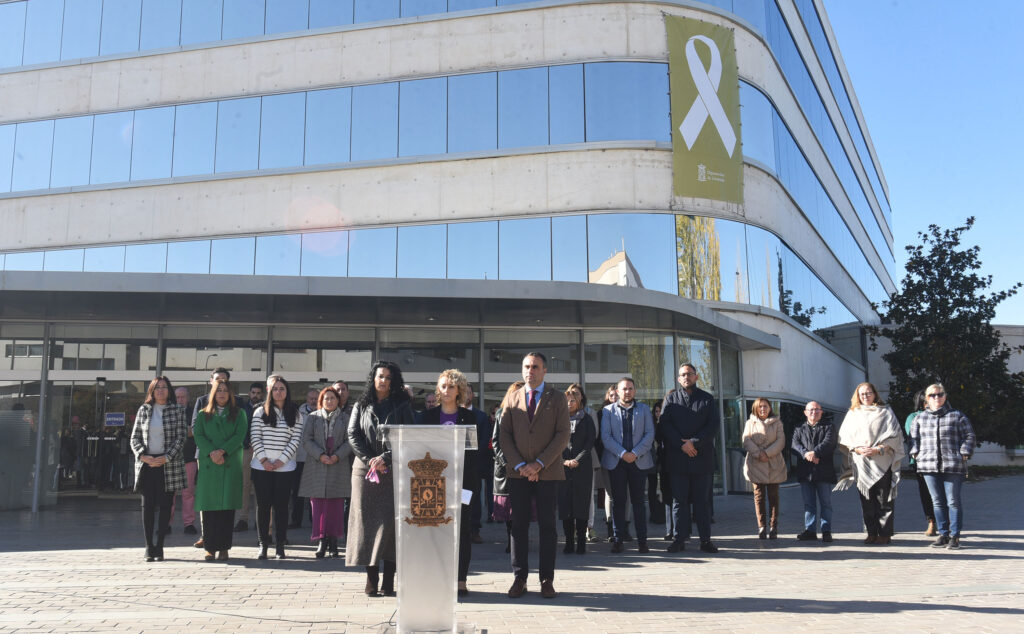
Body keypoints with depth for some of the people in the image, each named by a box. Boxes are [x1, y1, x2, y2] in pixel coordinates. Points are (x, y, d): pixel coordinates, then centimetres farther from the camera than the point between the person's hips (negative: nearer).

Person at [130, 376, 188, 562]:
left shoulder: (177, 410, 3)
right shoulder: (144, 410, 10)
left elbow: (180, 439, -2)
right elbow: (135, 437, 9)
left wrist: (166, 458, -13)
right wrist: (142, 455, -8)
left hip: (168, 464, -2)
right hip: (146, 464, 2)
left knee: (164, 506, 0)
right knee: (147, 506, 0)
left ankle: (159, 547, 7)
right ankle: (149, 548, 6)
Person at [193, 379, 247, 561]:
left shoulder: (239, 414, 13)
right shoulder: (203, 414, 16)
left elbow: (240, 435, 0)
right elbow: (198, 435, 3)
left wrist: (222, 451, -13)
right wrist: (211, 453, -13)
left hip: (230, 464, -1)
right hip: (208, 465, 1)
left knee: (227, 505, -4)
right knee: (208, 506, -2)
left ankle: (223, 548, -1)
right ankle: (210, 547, 4)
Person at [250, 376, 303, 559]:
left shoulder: (295, 414, 6)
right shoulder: (260, 412, 5)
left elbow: (295, 440, 0)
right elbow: (255, 437, 0)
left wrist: (281, 460, -8)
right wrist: (263, 460, -9)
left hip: (285, 467, 0)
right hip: (262, 467, 0)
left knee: (281, 505, 2)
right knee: (263, 505, 3)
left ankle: (280, 546, 8)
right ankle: (263, 544, 11)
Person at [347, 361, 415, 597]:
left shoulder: (402, 406, 9)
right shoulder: (361, 406, 12)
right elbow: (353, 435, 4)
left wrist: (384, 458, -11)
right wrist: (370, 460, -8)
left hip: (393, 470, -1)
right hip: (364, 470, 1)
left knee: (390, 521, -6)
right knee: (367, 520, -2)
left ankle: (389, 581, -3)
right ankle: (371, 579, 2)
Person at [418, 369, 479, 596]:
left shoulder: (469, 417, 6)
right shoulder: (428, 416, 8)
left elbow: (473, 450, 4)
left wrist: (474, 482, -4)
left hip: (462, 480, 0)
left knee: (462, 529, 1)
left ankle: (461, 579, 8)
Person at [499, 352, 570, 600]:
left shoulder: (557, 398, 5)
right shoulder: (513, 399, 11)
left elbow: (563, 435, -3)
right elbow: (505, 435, 7)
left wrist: (539, 464, -11)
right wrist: (519, 465, -7)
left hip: (547, 471, -2)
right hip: (518, 473, 2)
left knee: (547, 526, 1)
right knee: (519, 526, 3)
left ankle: (547, 580, 9)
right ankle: (519, 579, 11)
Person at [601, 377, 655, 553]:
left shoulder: (644, 409, 10)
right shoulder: (608, 410, 7)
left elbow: (650, 434, 1)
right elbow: (605, 436, -2)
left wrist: (635, 453, -11)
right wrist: (622, 453, -13)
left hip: (639, 460, 0)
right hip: (616, 461, 0)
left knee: (638, 500, 3)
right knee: (618, 501, 2)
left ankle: (642, 540, 7)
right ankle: (618, 539, 8)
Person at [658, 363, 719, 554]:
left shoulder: (707, 399, 9)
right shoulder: (671, 398, 9)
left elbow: (713, 426, -1)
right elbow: (665, 425, 0)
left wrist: (694, 442, -13)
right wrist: (682, 445, -12)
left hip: (702, 457, 0)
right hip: (677, 458, 0)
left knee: (702, 500, 5)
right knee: (679, 500, 3)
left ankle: (705, 539, 10)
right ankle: (678, 539, 7)